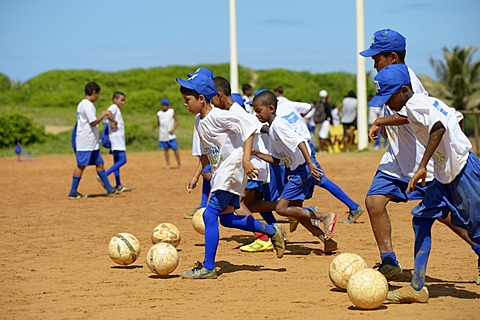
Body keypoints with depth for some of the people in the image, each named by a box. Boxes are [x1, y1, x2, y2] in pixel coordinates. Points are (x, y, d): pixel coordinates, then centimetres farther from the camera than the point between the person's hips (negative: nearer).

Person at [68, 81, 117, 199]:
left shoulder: (82, 104, 17)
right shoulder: (88, 105, -15)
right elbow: (94, 122, -21)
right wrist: (103, 114, -8)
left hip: (92, 143, 10)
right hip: (85, 142, -10)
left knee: (99, 163, 11)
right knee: (81, 165, -6)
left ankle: (109, 189, 15)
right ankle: (73, 192, -2)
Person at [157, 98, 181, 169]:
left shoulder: (172, 111, 3)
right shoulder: (159, 114, 10)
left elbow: (176, 121, 2)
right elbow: (158, 124, 15)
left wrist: (173, 129, -10)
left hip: (171, 135, -2)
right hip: (163, 136, 2)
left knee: (175, 149, -3)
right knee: (165, 149, 4)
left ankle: (179, 164, 4)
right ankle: (168, 165, 8)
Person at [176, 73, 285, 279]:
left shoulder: (219, 116, -17)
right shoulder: (199, 122, 11)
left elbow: (248, 130, -20)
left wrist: (246, 159, -28)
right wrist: (196, 176, 17)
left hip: (232, 167, -10)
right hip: (220, 172, 10)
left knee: (210, 215, -14)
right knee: (226, 218, 11)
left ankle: (208, 268, -12)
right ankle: (271, 231, 24)